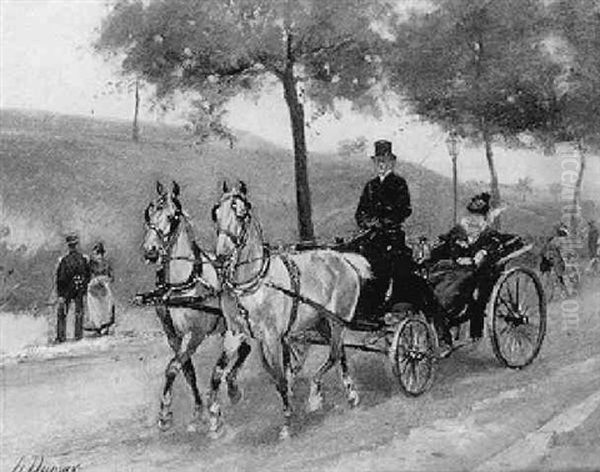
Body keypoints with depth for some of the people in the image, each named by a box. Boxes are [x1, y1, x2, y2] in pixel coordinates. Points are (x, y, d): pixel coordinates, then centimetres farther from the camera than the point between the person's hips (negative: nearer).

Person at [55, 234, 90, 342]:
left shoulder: (64, 260, -13)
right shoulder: (84, 259, -6)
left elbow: (60, 279, -12)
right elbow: (88, 275, 2)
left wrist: (60, 295, -7)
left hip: (67, 290, -2)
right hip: (79, 290, 2)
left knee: (62, 313, 6)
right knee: (79, 312, 13)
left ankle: (61, 336, 3)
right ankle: (78, 334, 15)